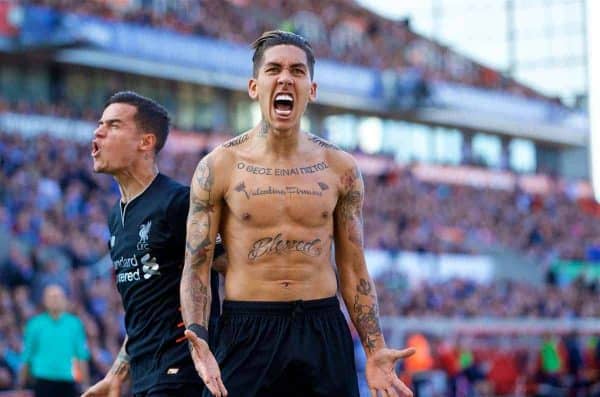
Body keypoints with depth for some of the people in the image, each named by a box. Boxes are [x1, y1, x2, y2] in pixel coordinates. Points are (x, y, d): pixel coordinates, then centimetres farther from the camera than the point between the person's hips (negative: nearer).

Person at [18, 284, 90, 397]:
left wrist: (85, 384, 1)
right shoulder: (35, 324, 2)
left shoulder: (74, 324, 4)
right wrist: (20, 386, 5)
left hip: (67, 381, 2)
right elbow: (26, 357, 5)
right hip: (44, 380, -2)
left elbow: (82, 356, 5)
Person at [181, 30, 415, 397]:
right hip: (245, 333, -2)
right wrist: (198, 339, -17)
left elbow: (354, 271, 10)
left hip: (324, 330, 2)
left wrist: (375, 350, 2)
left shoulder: (340, 168, 6)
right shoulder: (218, 167, 0)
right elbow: (196, 269, -1)